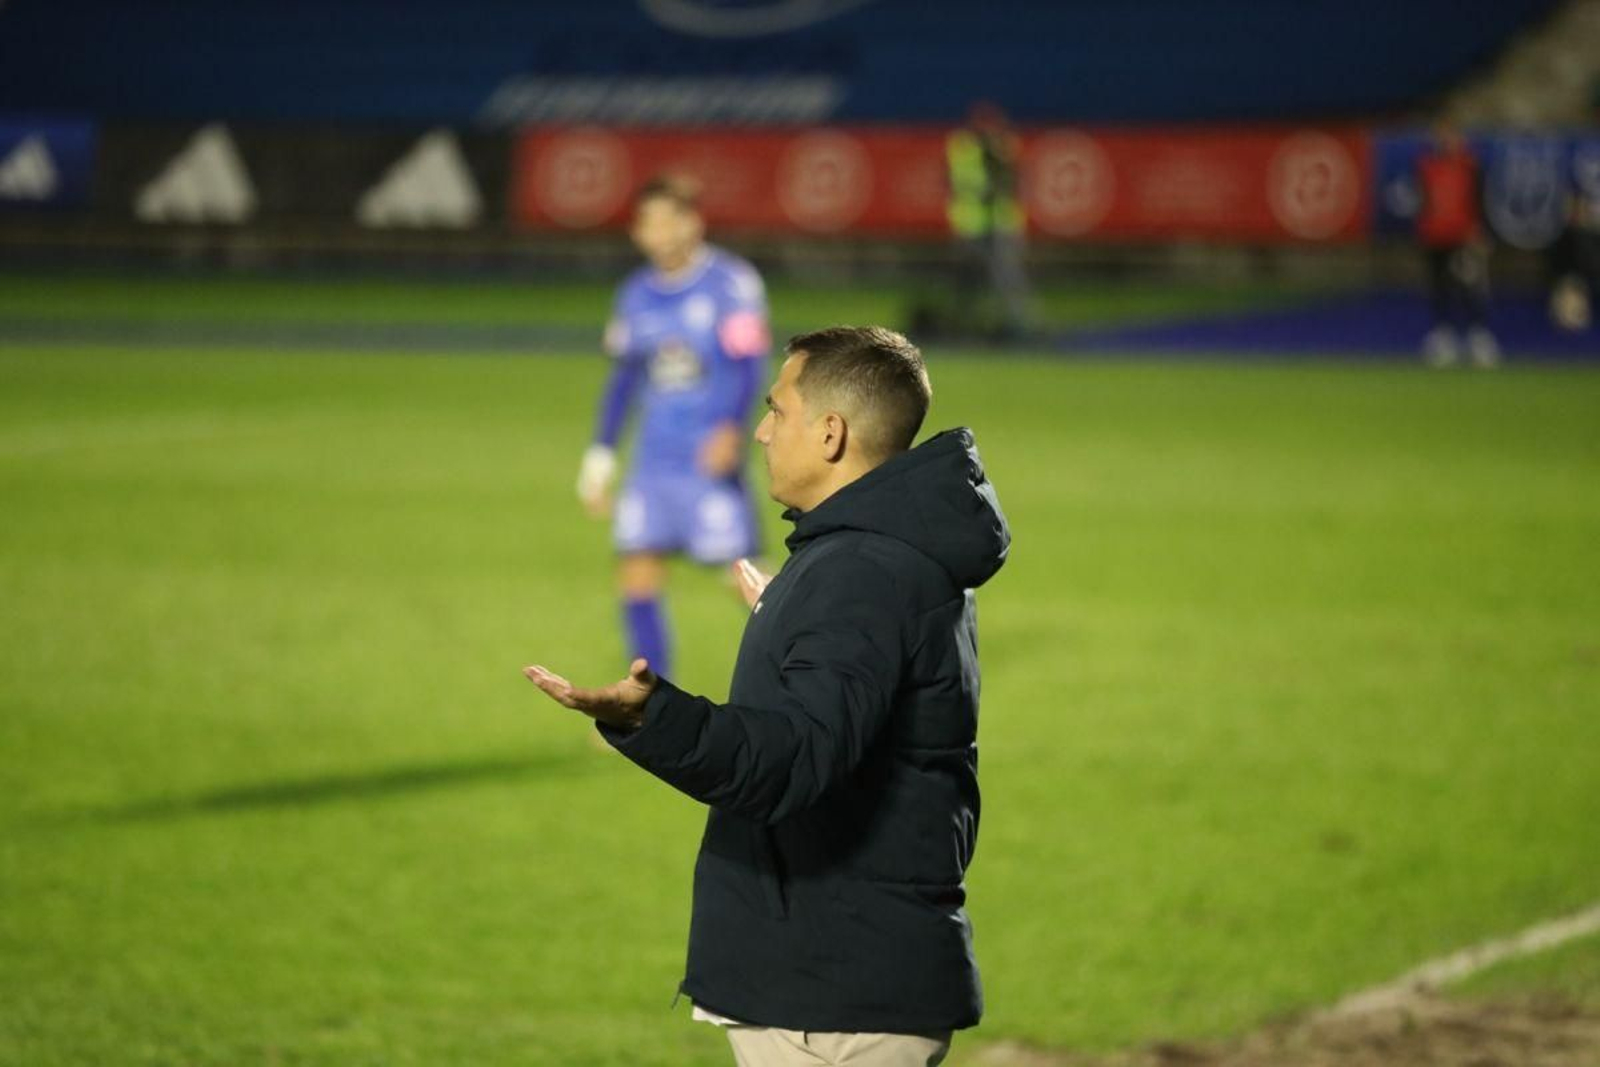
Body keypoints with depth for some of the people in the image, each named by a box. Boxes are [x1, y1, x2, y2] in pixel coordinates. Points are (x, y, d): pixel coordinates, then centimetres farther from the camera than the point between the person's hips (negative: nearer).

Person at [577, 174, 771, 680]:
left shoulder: (732, 283, -7)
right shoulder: (636, 295, 11)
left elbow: (750, 363, -12)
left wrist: (732, 429, -27)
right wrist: (600, 457, 18)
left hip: (712, 459, -5)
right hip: (654, 461, 5)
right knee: (636, 572, -1)